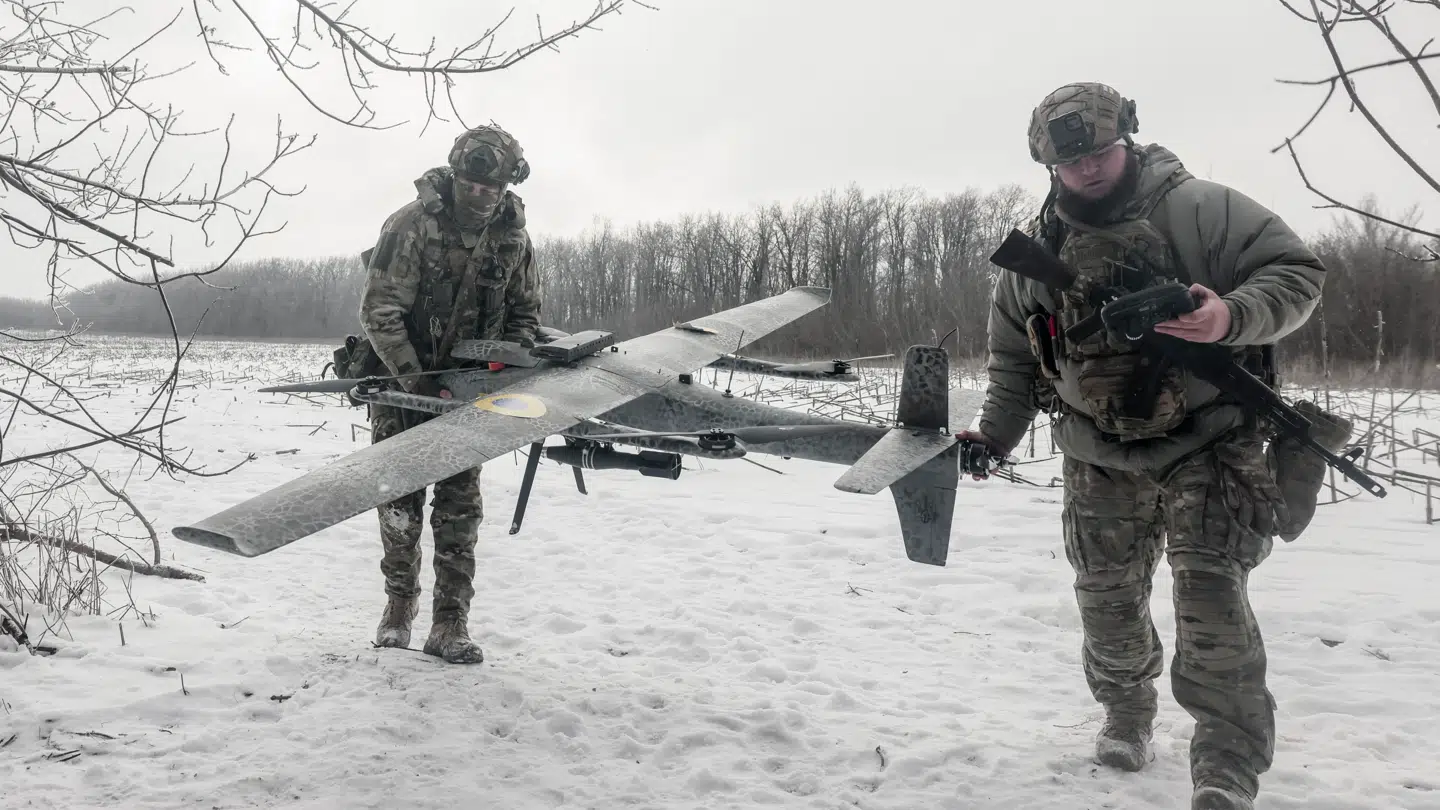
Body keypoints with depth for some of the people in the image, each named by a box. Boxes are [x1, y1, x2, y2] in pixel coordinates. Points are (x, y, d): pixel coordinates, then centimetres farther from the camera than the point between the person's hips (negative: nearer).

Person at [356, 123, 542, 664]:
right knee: (400, 498, 4)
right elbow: (379, 312, -19)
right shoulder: (412, 224, -18)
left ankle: (450, 624, 4)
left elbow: (525, 312, 8)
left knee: (460, 504, -2)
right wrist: (416, 380, -25)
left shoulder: (513, 238, -5)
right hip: (403, 377, -2)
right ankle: (399, 603, 25)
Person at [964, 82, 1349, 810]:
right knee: (1106, 597, 10)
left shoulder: (1198, 208, -11)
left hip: (1207, 442, -4)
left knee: (1210, 591, -13)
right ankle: (1126, 706, 36)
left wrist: (1232, 317, -30)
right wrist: (995, 435, 0)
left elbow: (1296, 271, -10)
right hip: (1101, 460, 4)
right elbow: (1014, 357, 11)